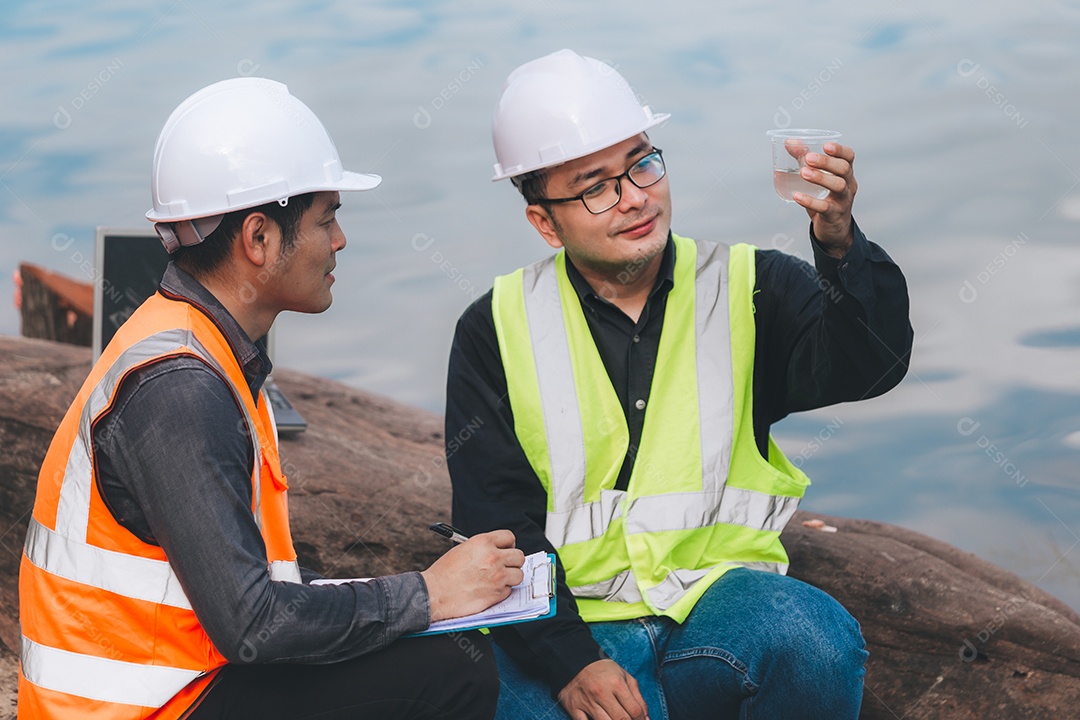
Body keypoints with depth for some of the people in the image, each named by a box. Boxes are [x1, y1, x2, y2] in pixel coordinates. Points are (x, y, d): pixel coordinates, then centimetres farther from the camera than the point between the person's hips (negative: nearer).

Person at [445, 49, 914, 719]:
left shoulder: (747, 290, 6)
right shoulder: (498, 331, 5)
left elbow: (869, 362, -11)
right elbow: (498, 525, 0)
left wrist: (842, 247, -31)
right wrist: (570, 663, -14)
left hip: (723, 602, 2)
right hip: (570, 622, -1)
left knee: (816, 641, -31)